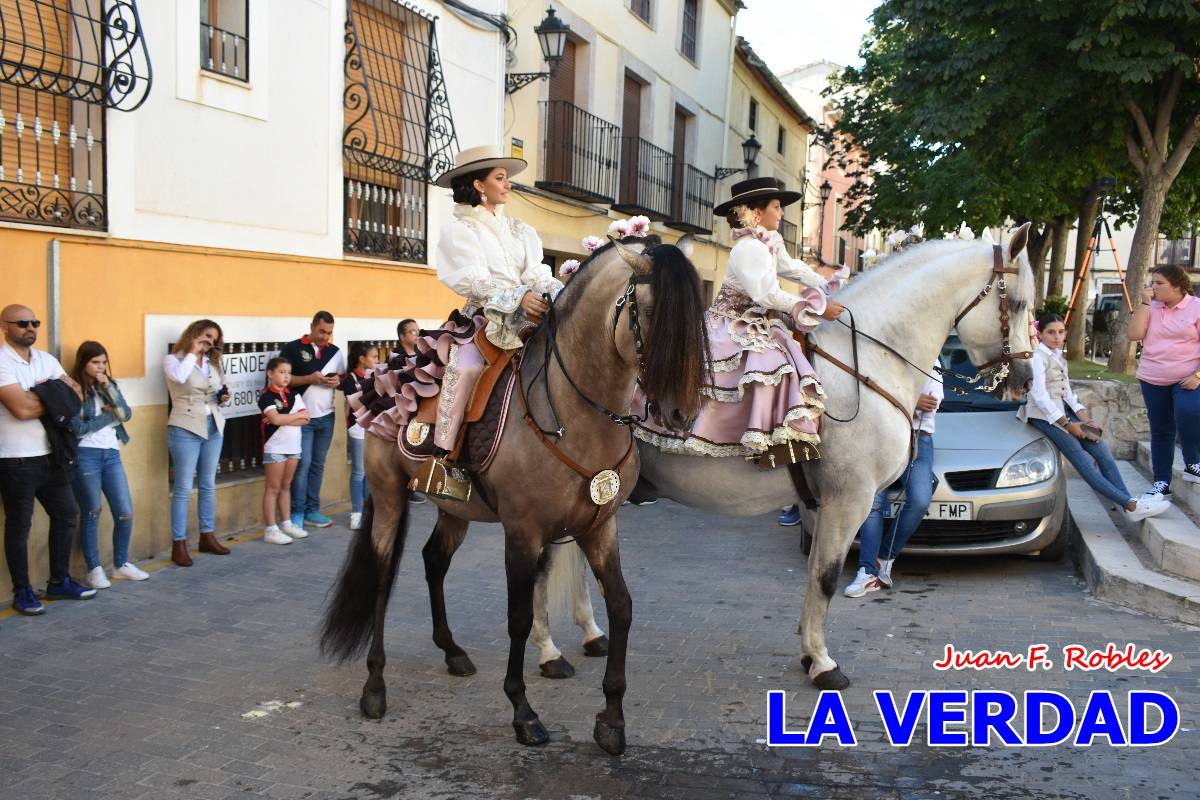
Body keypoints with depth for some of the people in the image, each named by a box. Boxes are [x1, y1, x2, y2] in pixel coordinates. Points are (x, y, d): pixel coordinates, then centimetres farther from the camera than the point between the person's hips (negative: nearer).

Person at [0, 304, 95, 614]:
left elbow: (76, 393, 5)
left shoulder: (46, 359, 10)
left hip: (51, 455, 7)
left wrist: (39, 398, -12)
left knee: (67, 514, 13)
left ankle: (59, 581, 26)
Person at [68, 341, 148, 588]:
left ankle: (121, 565, 18)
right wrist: (108, 415, -2)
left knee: (125, 513, 3)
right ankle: (94, 570, 12)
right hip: (85, 456, -5)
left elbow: (126, 414, 1)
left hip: (112, 454, 5)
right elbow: (78, 428, -12)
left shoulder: (110, 384, 14)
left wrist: (108, 388, -7)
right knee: (91, 514, 1)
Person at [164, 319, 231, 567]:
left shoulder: (212, 363, 15)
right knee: (184, 488, -5)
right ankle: (179, 544, -1)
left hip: (214, 426, 6)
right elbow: (179, 377, -25)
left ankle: (207, 536, 22)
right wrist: (192, 351, -12)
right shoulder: (172, 359, -2)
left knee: (208, 485, 12)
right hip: (185, 428, -6)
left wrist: (223, 397, 1)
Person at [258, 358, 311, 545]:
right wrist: (297, 415, -8)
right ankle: (270, 530, 0)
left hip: (293, 446, 6)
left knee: (286, 486, 13)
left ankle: (287, 523, 21)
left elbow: (305, 419, 0)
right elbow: (276, 419, -21)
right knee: (273, 488, -2)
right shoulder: (266, 396, -8)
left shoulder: (293, 395, 10)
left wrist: (284, 419, -14)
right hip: (275, 448, -6)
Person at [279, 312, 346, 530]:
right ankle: (297, 512, 2)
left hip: (326, 417, 5)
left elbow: (345, 379, 18)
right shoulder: (292, 348, -4)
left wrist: (338, 381, -5)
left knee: (318, 464, 10)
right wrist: (309, 378, -19)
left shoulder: (335, 352, 10)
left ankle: (312, 510, 17)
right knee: (303, 464, -6)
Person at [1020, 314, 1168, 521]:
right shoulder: (1039, 357, -10)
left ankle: (1129, 502, -7)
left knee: (1101, 449, -7)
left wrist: (1081, 413, -1)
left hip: (1061, 411, 8)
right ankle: (1130, 504, -21)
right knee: (1083, 460, -16)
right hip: (1044, 415, -8)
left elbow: (1066, 391, 17)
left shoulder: (1058, 356, 15)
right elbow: (1040, 395, -17)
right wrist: (1067, 423, -17)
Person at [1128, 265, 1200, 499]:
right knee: (1160, 431, 8)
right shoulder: (1151, 308, 7)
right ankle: (1161, 484, 14)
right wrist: (1145, 303, -7)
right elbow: (1134, 335, -5)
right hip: (1153, 380, 4)